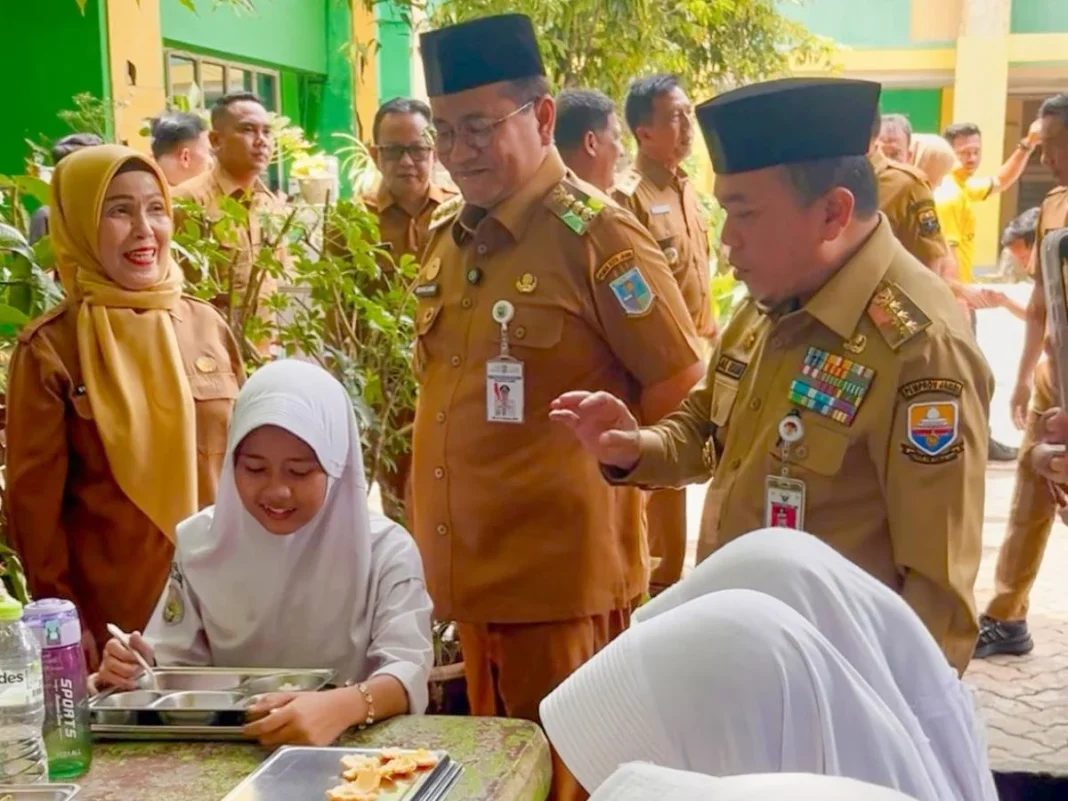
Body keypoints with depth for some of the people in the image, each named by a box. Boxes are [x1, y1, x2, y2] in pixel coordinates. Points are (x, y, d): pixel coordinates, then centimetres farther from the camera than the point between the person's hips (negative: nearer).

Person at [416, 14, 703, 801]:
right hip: (470, 567, 7)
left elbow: (681, 384, -12)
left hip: (562, 570, -7)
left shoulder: (595, 235, -13)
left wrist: (602, 466, -6)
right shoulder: (448, 239, 9)